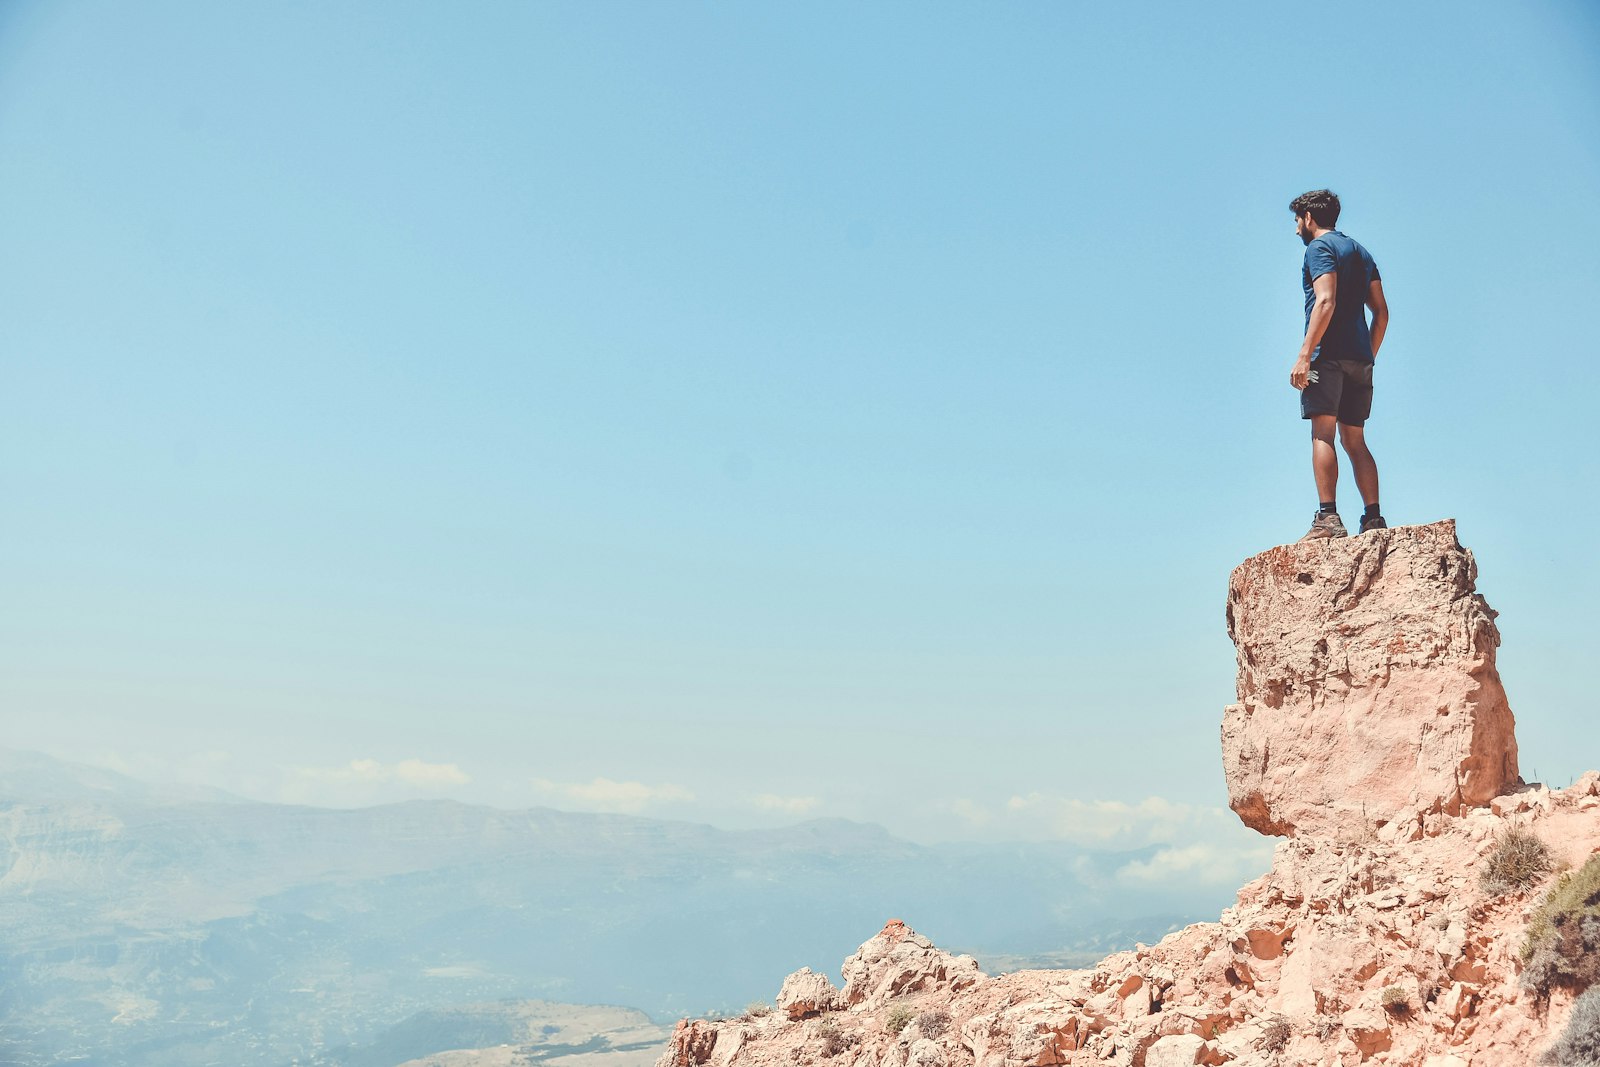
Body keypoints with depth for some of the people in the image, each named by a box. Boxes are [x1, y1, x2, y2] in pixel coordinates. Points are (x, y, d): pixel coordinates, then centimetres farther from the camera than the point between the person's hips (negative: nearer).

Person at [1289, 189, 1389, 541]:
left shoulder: (1319, 247, 0)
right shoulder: (1361, 253, 24)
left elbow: (1326, 301, -15)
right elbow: (1381, 312, 19)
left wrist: (1304, 354, -19)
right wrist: (1368, 358, 22)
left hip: (1329, 354, -8)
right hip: (1360, 359, 8)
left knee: (1323, 434, -12)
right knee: (1354, 440, 8)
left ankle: (1328, 518, -21)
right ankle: (1374, 519, 2)